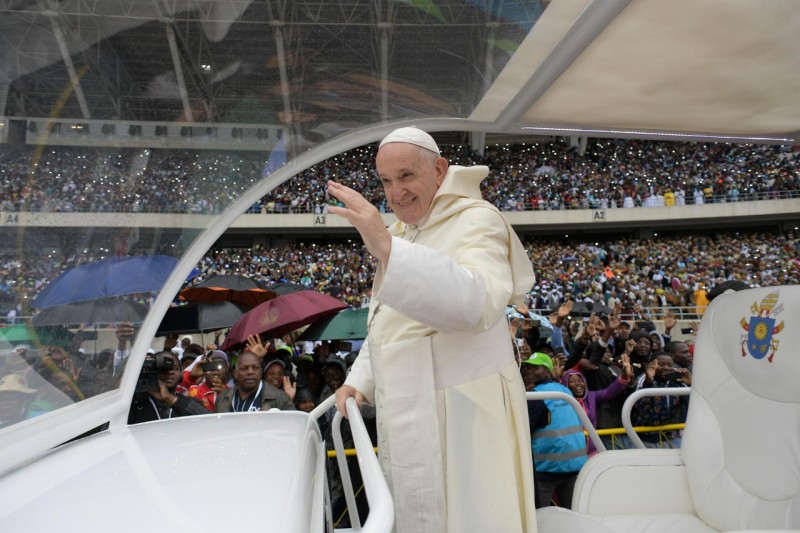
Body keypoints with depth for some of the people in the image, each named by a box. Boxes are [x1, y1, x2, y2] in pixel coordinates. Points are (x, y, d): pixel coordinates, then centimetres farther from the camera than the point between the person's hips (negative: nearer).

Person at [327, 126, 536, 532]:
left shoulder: (476, 220, -11)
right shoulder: (400, 235, 14)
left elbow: (476, 304, -32)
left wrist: (387, 249, -38)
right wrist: (359, 381, 10)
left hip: (460, 417, -8)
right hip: (407, 417, 8)